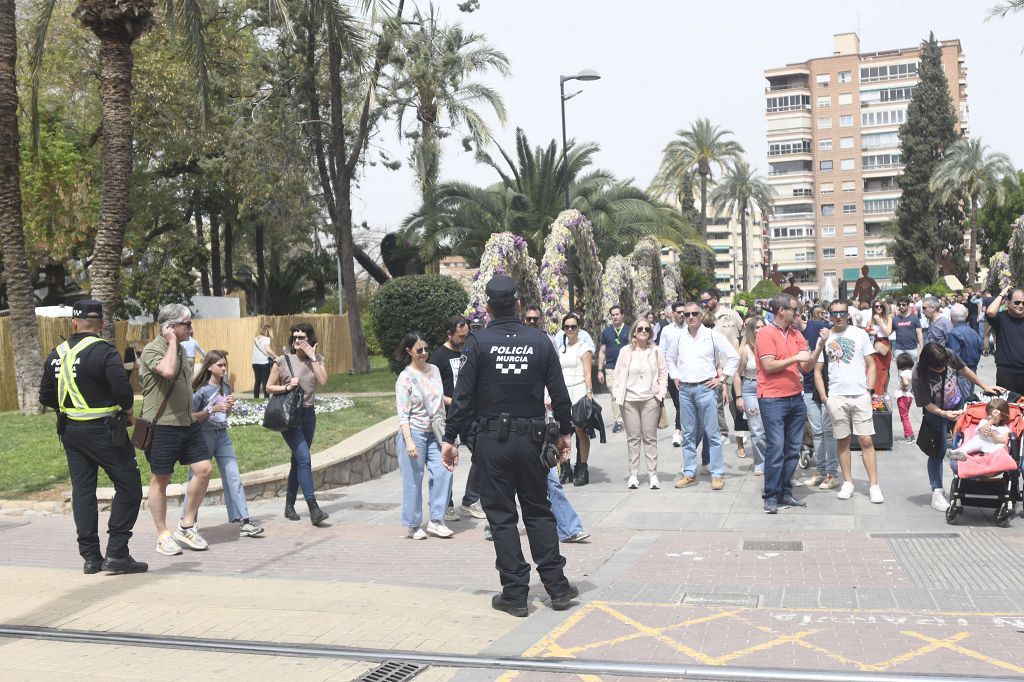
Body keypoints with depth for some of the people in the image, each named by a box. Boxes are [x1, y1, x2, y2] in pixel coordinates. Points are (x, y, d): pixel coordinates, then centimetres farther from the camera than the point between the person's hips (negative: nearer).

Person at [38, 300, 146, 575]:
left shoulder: (56, 354, 7)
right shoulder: (103, 351, -14)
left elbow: (46, 397, 12)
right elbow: (122, 388, -24)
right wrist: (127, 409, -5)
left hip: (70, 431, 7)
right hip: (102, 430, -7)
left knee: (82, 490, 12)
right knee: (129, 486, -1)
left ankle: (90, 556, 14)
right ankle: (116, 553, -6)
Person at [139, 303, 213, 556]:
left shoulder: (181, 350, 15)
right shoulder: (152, 350, -12)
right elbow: (168, 371, -33)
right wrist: (172, 342, -19)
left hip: (188, 422, 8)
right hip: (162, 425, -8)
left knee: (204, 469, 0)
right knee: (160, 479, 3)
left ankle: (186, 526, 13)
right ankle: (163, 536, 14)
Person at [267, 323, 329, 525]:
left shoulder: (317, 359, 6)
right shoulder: (282, 361, -3)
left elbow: (323, 381, -11)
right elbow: (269, 386, 2)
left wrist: (312, 357, -12)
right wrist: (287, 387, -15)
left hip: (308, 414, 5)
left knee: (298, 460, 12)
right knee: (304, 459, -16)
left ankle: (289, 506, 24)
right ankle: (313, 509, -19)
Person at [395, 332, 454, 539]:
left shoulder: (434, 370, 8)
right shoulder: (405, 378, -7)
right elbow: (403, 414, -11)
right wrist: (409, 441, -20)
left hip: (435, 433, 5)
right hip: (414, 433, -5)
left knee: (443, 472, -5)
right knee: (413, 480, 1)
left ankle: (436, 521, 7)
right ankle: (413, 525, 13)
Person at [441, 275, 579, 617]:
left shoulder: (478, 343, -7)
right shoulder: (540, 341, 0)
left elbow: (463, 396, -8)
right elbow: (559, 393, 3)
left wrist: (450, 438, -2)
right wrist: (564, 432, 14)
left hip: (493, 440, -2)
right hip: (531, 438, 2)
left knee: (501, 515, 6)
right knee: (538, 510, 14)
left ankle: (515, 593, 9)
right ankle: (557, 587, 14)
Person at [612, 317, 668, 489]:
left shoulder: (655, 351, 4)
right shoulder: (625, 351, 3)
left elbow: (663, 373, 8)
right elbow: (619, 375, 5)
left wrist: (661, 393, -1)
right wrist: (617, 395, -2)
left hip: (650, 399, 0)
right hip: (629, 400, 0)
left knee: (650, 437, 3)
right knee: (633, 437, 4)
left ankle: (653, 474, 8)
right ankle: (633, 475, 10)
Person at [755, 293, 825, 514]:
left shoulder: (796, 335, 12)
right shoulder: (766, 333, -7)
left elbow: (807, 367, 9)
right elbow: (769, 366, -14)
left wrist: (819, 346, -2)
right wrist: (795, 358, -14)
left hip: (795, 398, 7)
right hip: (773, 399, -7)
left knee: (793, 448, 9)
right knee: (776, 448, -8)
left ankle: (785, 493, 18)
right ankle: (771, 496, 0)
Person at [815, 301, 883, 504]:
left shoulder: (860, 334, 5)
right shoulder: (824, 338, 6)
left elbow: (871, 365, 7)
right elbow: (817, 371, 8)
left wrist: (869, 390, -4)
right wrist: (824, 397, -1)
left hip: (860, 395, -1)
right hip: (836, 397, 1)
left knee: (866, 441, -3)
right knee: (842, 441, 7)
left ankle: (874, 485, 1)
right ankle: (847, 483, 17)